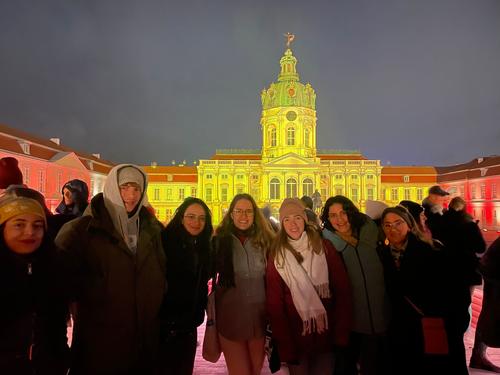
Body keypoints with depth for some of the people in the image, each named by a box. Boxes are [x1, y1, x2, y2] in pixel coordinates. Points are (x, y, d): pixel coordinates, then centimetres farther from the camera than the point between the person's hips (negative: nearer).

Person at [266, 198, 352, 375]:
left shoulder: (323, 247, -5)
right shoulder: (277, 256, -5)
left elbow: (343, 290, -5)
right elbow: (274, 304, -5)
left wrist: (341, 334, -9)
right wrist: (286, 347, -8)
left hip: (326, 336, 1)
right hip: (295, 339, 0)